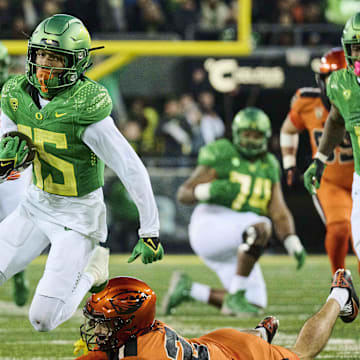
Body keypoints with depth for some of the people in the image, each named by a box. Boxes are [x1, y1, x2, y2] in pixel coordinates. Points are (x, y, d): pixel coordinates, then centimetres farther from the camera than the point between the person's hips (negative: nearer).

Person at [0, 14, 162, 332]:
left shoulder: (86, 113, -25)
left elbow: (133, 171, -21)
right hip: (37, 204, 6)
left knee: (43, 318, -12)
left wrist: (150, 233, -17)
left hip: (78, 214, -6)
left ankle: (91, 272, 14)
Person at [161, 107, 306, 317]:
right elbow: (184, 194, -5)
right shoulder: (222, 156, -4)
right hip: (211, 223, -7)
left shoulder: (269, 167, 13)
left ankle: (188, 288, 15)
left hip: (235, 248, 7)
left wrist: (294, 245, -11)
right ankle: (235, 297, -26)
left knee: (255, 305, 1)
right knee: (261, 227, -35)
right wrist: (210, 190, -26)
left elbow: (279, 213, 6)